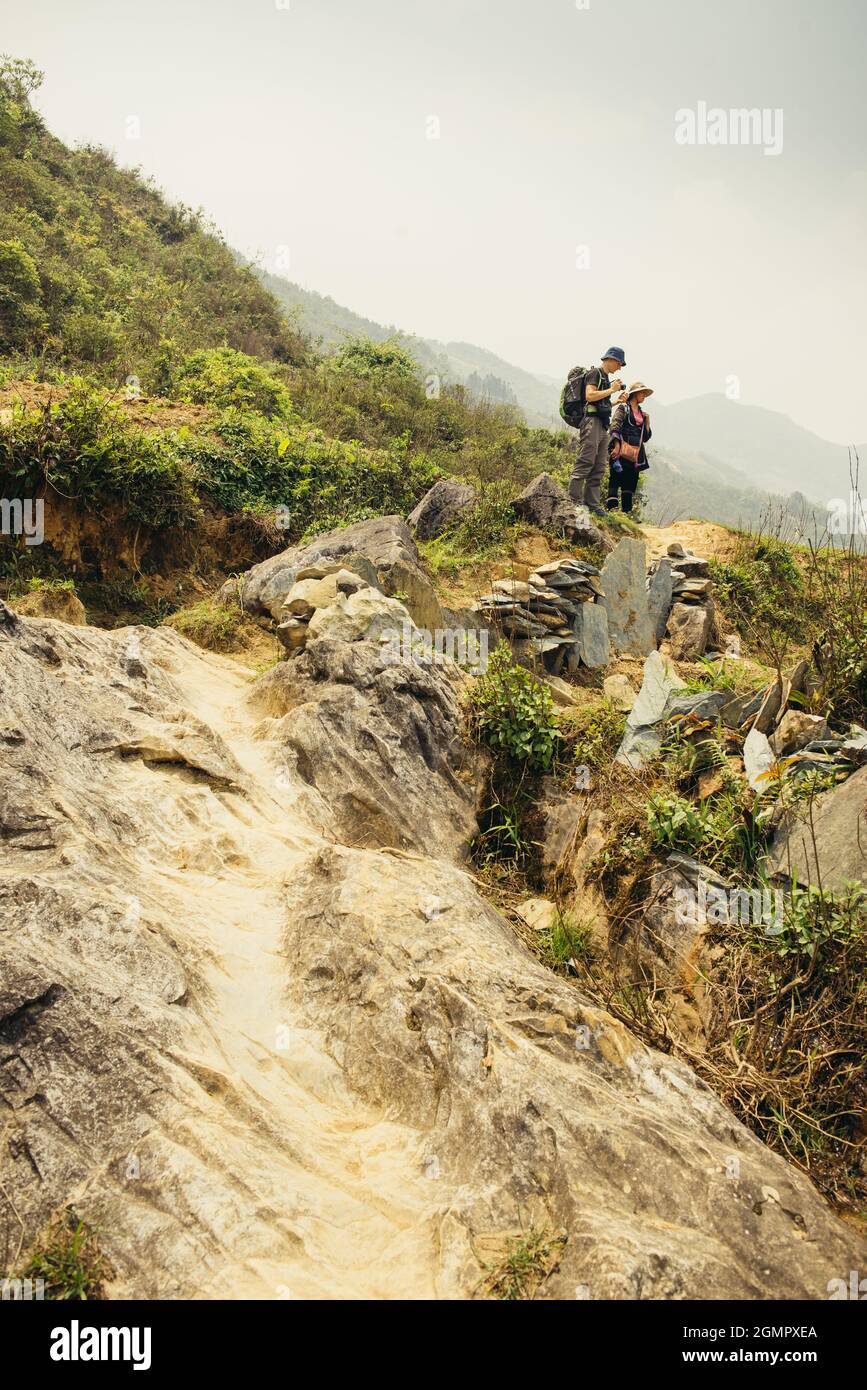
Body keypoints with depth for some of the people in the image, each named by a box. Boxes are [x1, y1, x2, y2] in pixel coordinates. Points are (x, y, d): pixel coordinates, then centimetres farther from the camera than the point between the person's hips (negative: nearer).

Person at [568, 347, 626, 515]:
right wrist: (611, 390, -10)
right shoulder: (595, 373, -3)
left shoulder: (606, 377, 25)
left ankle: (593, 504, 7)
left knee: (599, 467, 6)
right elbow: (590, 396, -18)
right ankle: (574, 500, -14)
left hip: (602, 425, 10)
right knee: (585, 462, -13)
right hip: (592, 422, -10)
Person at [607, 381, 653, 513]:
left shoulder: (642, 413, 22)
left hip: (635, 454, 7)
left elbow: (645, 438, 23)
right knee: (616, 478, -12)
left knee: (631, 483, 4)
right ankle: (612, 508, -16)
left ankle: (627, 511, 5)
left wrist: (647, 423, 9)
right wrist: (617, 445, -22)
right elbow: (615, 427, -10)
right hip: (622, 452, -7)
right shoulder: (623, 408, 3)